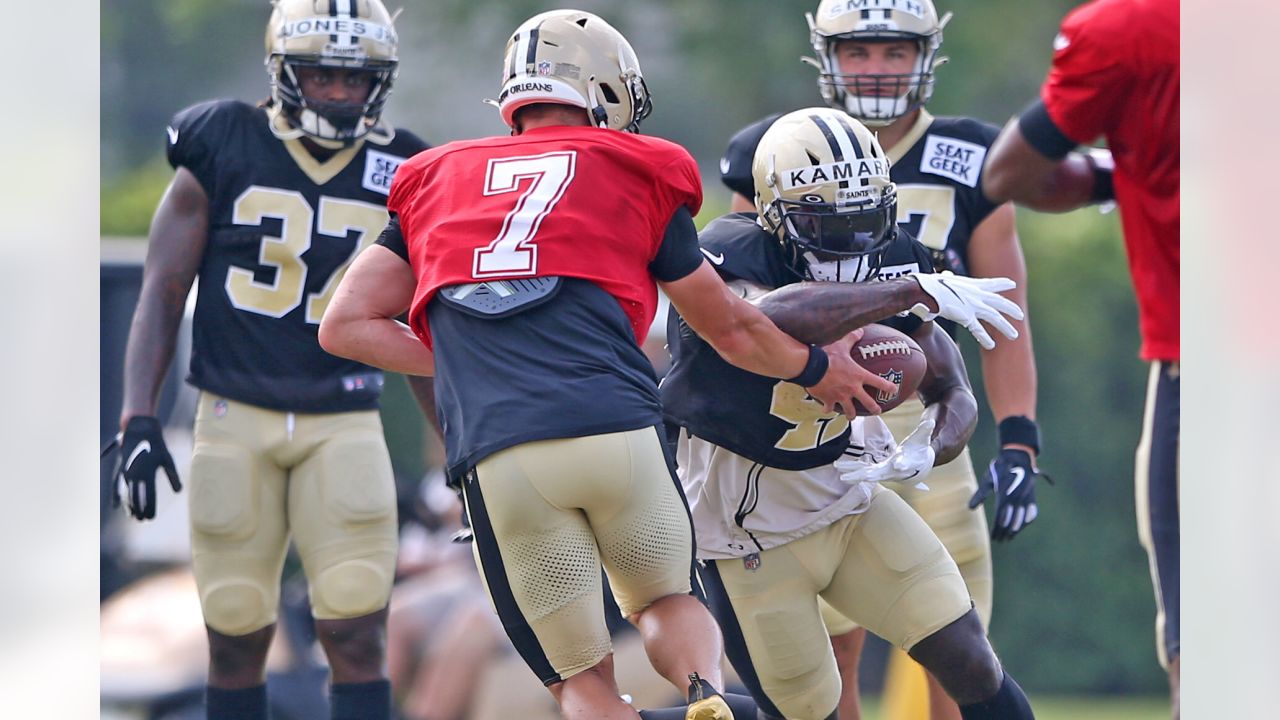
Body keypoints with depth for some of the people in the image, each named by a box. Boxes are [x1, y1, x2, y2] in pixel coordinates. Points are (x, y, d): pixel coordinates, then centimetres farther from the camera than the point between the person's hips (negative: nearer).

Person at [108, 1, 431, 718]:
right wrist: (138, 417, -8)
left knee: (358, 640, -8)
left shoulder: (399, 180, 4)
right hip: (236, 418, -1)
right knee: (237, 639, 4)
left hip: (343, 423, 1)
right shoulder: (221, 152, -2)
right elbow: (164, 290, 1)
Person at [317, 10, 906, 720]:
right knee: (664, 598, 26)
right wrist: (816, 368, 44)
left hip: (496, 455, 1)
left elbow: (346, 327, 17)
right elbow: (732, 328, 26)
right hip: (619, 429, -1)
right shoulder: (635, 176, 16)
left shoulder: (434, 183, 22)